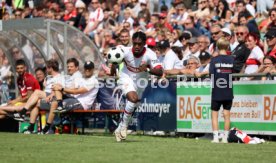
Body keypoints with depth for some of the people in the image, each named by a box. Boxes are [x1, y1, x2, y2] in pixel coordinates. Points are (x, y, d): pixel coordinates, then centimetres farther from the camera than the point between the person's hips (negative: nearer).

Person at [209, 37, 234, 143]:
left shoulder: (214, 60, -8)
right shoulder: (232, 60, -2)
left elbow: (211, 74, -9)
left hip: (216, 92, -2)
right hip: (228, 92, 2)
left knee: (214, 114, 6)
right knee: (227, 114, 7)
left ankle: (215, 137, 0)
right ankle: (225, 137, 7)